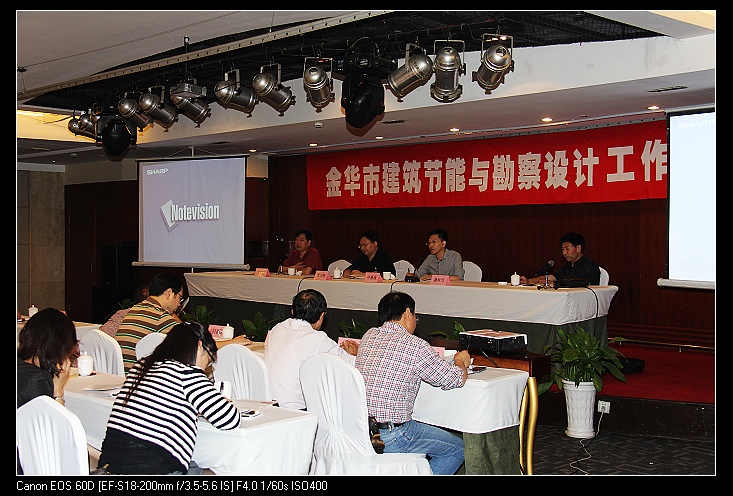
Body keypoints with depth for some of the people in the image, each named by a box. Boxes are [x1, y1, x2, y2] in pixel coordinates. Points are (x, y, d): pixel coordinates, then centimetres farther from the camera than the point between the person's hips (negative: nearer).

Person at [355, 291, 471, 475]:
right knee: (457, 449, 10)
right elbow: (457, 380, -4)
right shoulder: (415, 346, -13)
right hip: (389, 437, -7)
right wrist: (460, 361, 17)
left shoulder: (368, 336, 6)